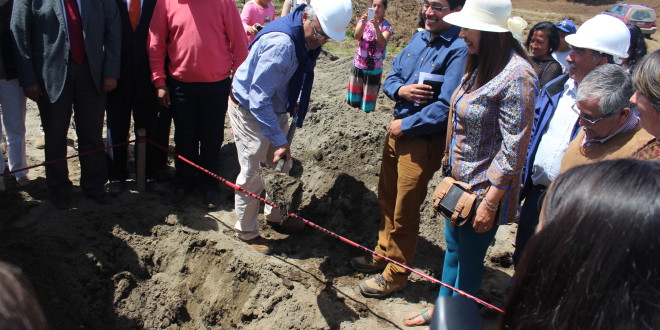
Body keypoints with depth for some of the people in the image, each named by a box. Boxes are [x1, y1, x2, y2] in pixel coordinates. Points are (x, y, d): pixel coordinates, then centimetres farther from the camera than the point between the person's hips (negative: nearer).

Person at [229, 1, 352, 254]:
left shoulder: (307, 37, -8)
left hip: (275, 107, 8)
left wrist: (295, 103, 2)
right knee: (251, 174, 1)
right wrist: (279, 139, -31)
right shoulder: (281, 44, -35)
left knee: (281, 166, 18)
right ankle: (246, 232, 19)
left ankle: (275, 214, 39)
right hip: (249, 110, -8)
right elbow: (258, 98, -33)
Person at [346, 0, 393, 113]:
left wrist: (376, 27, -37)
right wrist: (363, 23, -33)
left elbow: (383, 43, -23)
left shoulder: (386, 26, -5)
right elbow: (356, 36, -16)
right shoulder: (363, 21, 2)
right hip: (358, 65, 3)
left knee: (367, 107, 1)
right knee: (354, 102, 10)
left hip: (374, 68, -3)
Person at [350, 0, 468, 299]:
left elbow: (446, 107, -25)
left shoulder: (460, 50, -19)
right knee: (386, 199, 21)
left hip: (424, 141, -8)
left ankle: (396, 274, 25)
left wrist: (405, 125, -15)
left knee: (404, 211, 6)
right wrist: (401, 90, -12)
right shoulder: (419, 38, 6)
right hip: (397, 130, 8)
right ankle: (383, 254, 42)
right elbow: (391, 77, 11)